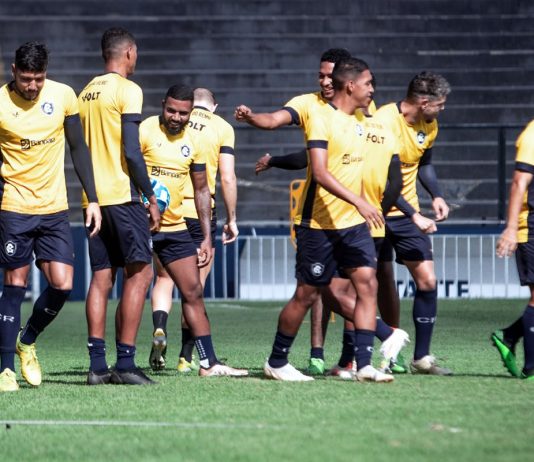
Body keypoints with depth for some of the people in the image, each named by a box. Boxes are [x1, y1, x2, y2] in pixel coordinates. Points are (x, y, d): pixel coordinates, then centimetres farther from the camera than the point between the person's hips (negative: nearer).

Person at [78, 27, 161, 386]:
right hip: (122, 195, -7)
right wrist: (151, 197, -8)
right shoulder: (128, 90, -8)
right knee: (139, 273, -3)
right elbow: (131, 151, -14)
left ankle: (97, 364, 1)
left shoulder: (85, 93, 14)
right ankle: (125, 363, -8)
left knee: (101, 278, 7)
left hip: (93, 196, 7)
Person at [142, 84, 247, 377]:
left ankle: (209, 363, 9)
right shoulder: (145, 132, -9)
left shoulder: (195, 142, 7)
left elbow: (201, 190, 15)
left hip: (176, 227, 6)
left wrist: (207, 237, 11)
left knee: (193, 292, 5)